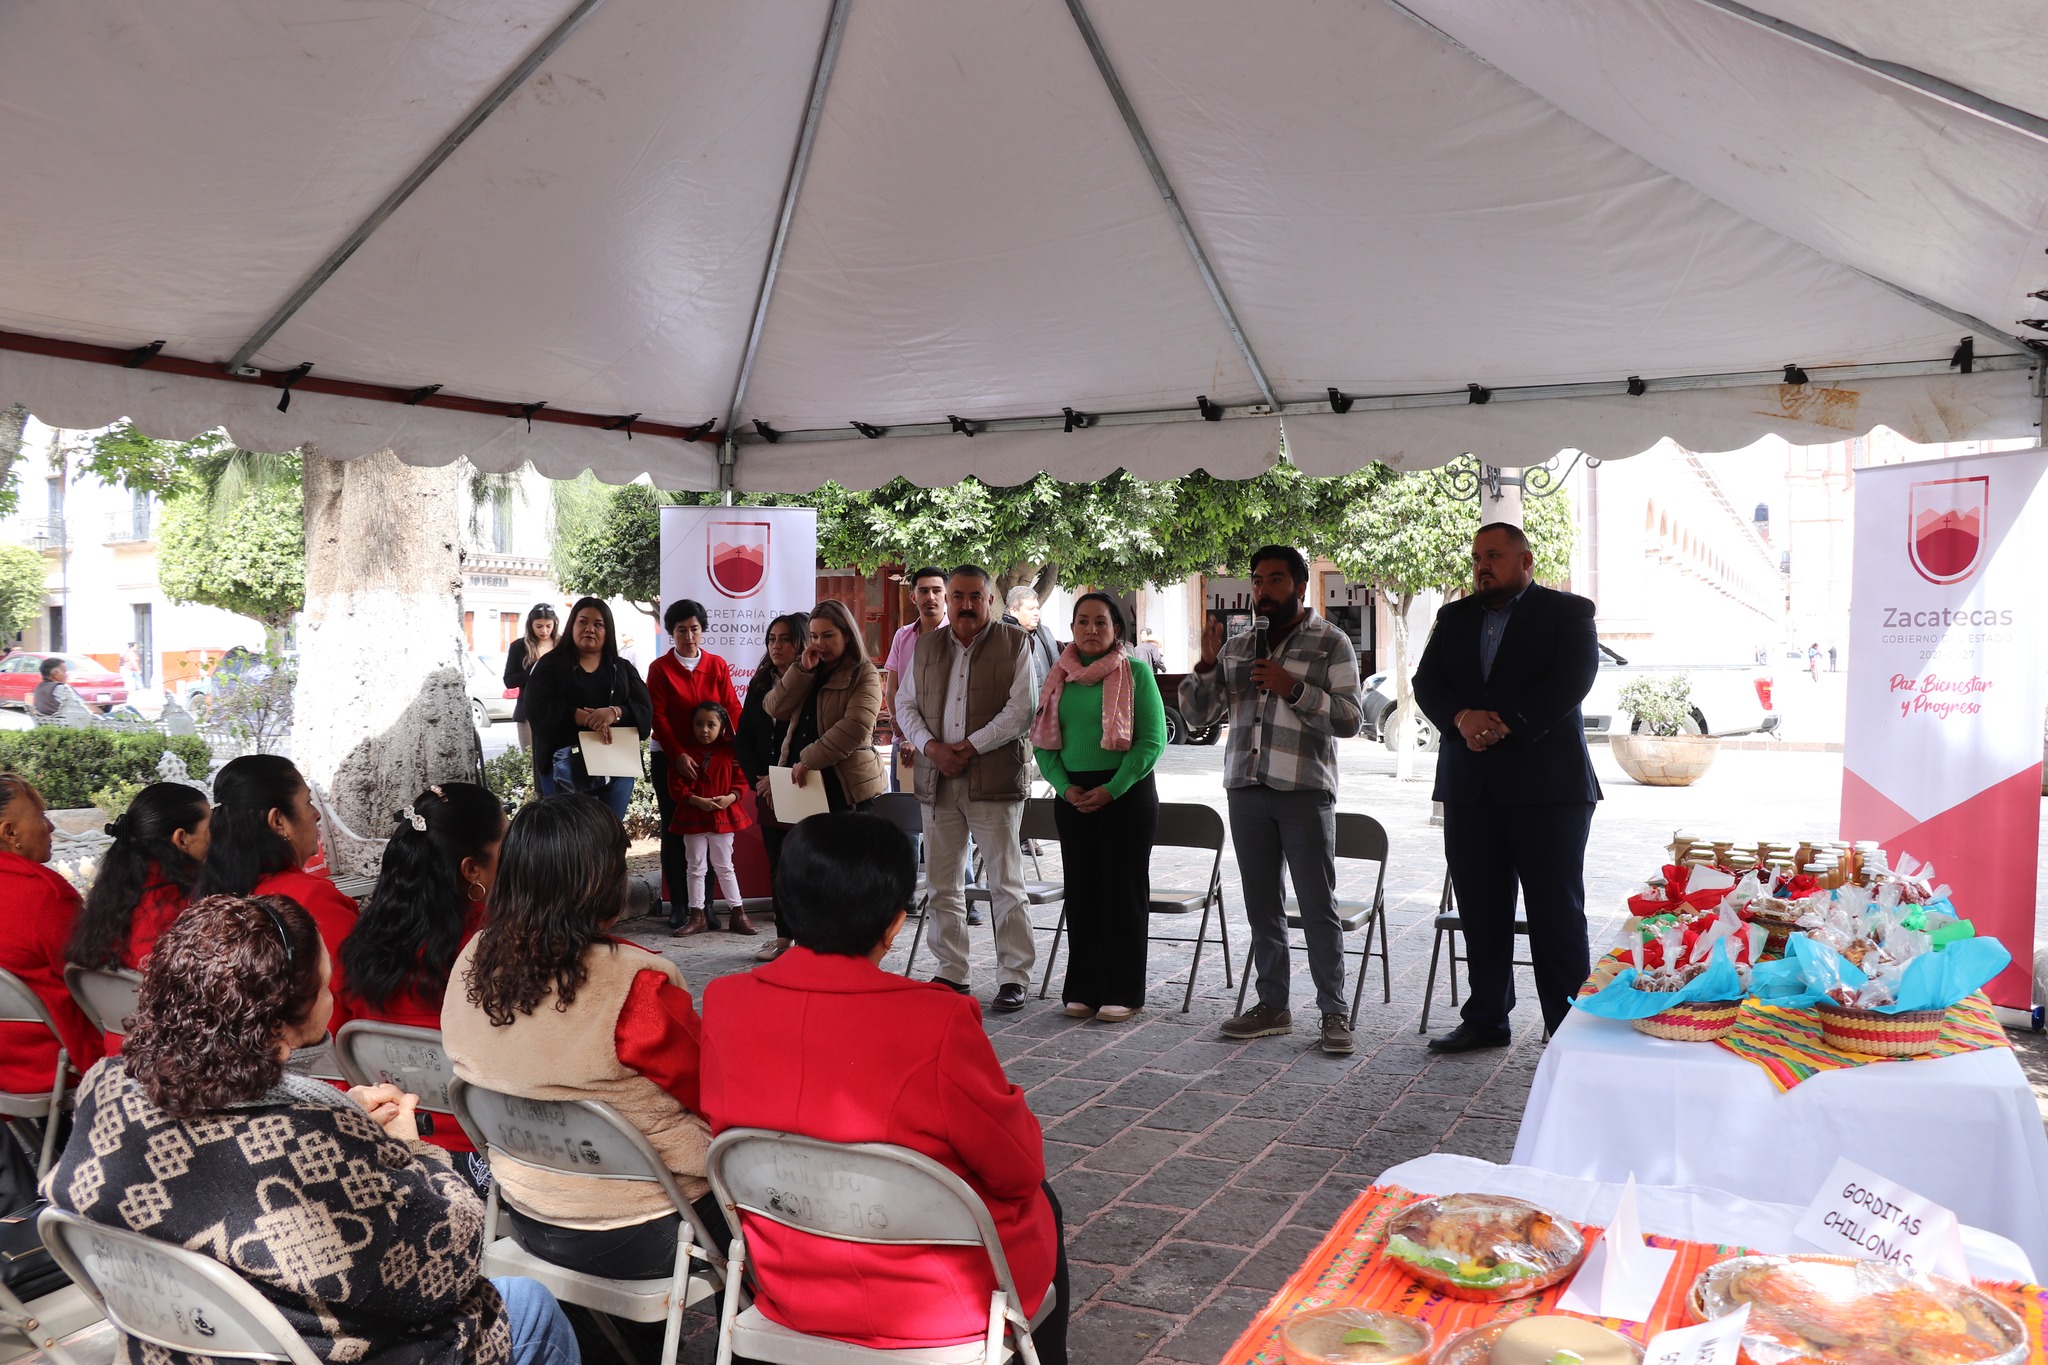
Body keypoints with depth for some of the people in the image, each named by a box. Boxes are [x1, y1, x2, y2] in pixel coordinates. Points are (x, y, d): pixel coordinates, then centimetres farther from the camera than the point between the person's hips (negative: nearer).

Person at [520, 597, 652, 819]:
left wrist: (614, 713, -19)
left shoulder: (623, 668, 15)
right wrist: (586, 718, -19)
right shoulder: (551, 664, 8)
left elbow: (645, 711, 3)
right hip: (564, 766, -2)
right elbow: (539, 709, -7)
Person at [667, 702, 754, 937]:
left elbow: (741, 781, 0)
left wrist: (730, 798, -18)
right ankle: (697, 916, 17)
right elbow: (676, 787, -8)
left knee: (725, 866, 8)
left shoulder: (730, 752, -2)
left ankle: (738, 914, 14)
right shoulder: (684, 754, -4)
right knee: (695, 867, 8)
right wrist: (698, 801, -20)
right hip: (692, 816, 0)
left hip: (724, 815, 0)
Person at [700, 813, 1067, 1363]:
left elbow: (723, 1131, 3)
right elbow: (1018, 1169, -14)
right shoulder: (937, 1024, -28)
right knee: (1039, 1201, 28)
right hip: (937, 1308, -4)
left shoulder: (724, 1003, -14)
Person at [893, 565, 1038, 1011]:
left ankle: (1014, 977, 6)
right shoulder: (926, 646, 14)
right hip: (936, 781, 5)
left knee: (1006, 884, -2)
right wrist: (931, 746, -6)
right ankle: (952, 973, 20)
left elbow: (1019, 711, -8)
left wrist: (969, 747, -13)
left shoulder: (1014, 644, 0)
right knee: (943, 884, 10)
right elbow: (905, 704, 12)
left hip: (994, 779, -5)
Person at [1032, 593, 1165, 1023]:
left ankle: (1122, 992, 9)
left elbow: (1152, 740, -9)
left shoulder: (1136, 673, -4)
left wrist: (1112, 789, -15)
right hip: (1073, 796, 4)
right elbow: (1043, 741, 8)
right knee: (1081, 890, 8)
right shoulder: (1060, 677, 9)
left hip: (1125, 792, -4)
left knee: (1124, 890, 1)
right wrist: (1065, 787, -8)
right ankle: (1083, 988, 16)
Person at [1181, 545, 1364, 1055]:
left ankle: (1333, 1013, 5)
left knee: (1319, 907, -3)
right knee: (1261, 905, 10)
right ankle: (1273, 1005, 20)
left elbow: (1348, 718, -7)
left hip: (1304, 789, -5)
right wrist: (1207, 664, -3)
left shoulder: (1331, 644, 1)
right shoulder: (1237, 647, 15)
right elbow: (1196, 713, 14)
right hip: (1246, 788, 5)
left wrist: (1294, 687, -17)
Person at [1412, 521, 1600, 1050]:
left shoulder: (1567, 612, 3)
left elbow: (1572, 680, -11)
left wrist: (1506, 725, -19)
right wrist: (1462, 718, -14)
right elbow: (1427, 682, 6)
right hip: (1469, 786, 5)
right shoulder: (1455, 618, 17)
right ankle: (1485, 1019, 21)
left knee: (1557, 912, 0)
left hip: (1547, 786, -4)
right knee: (1480, 911, 10)